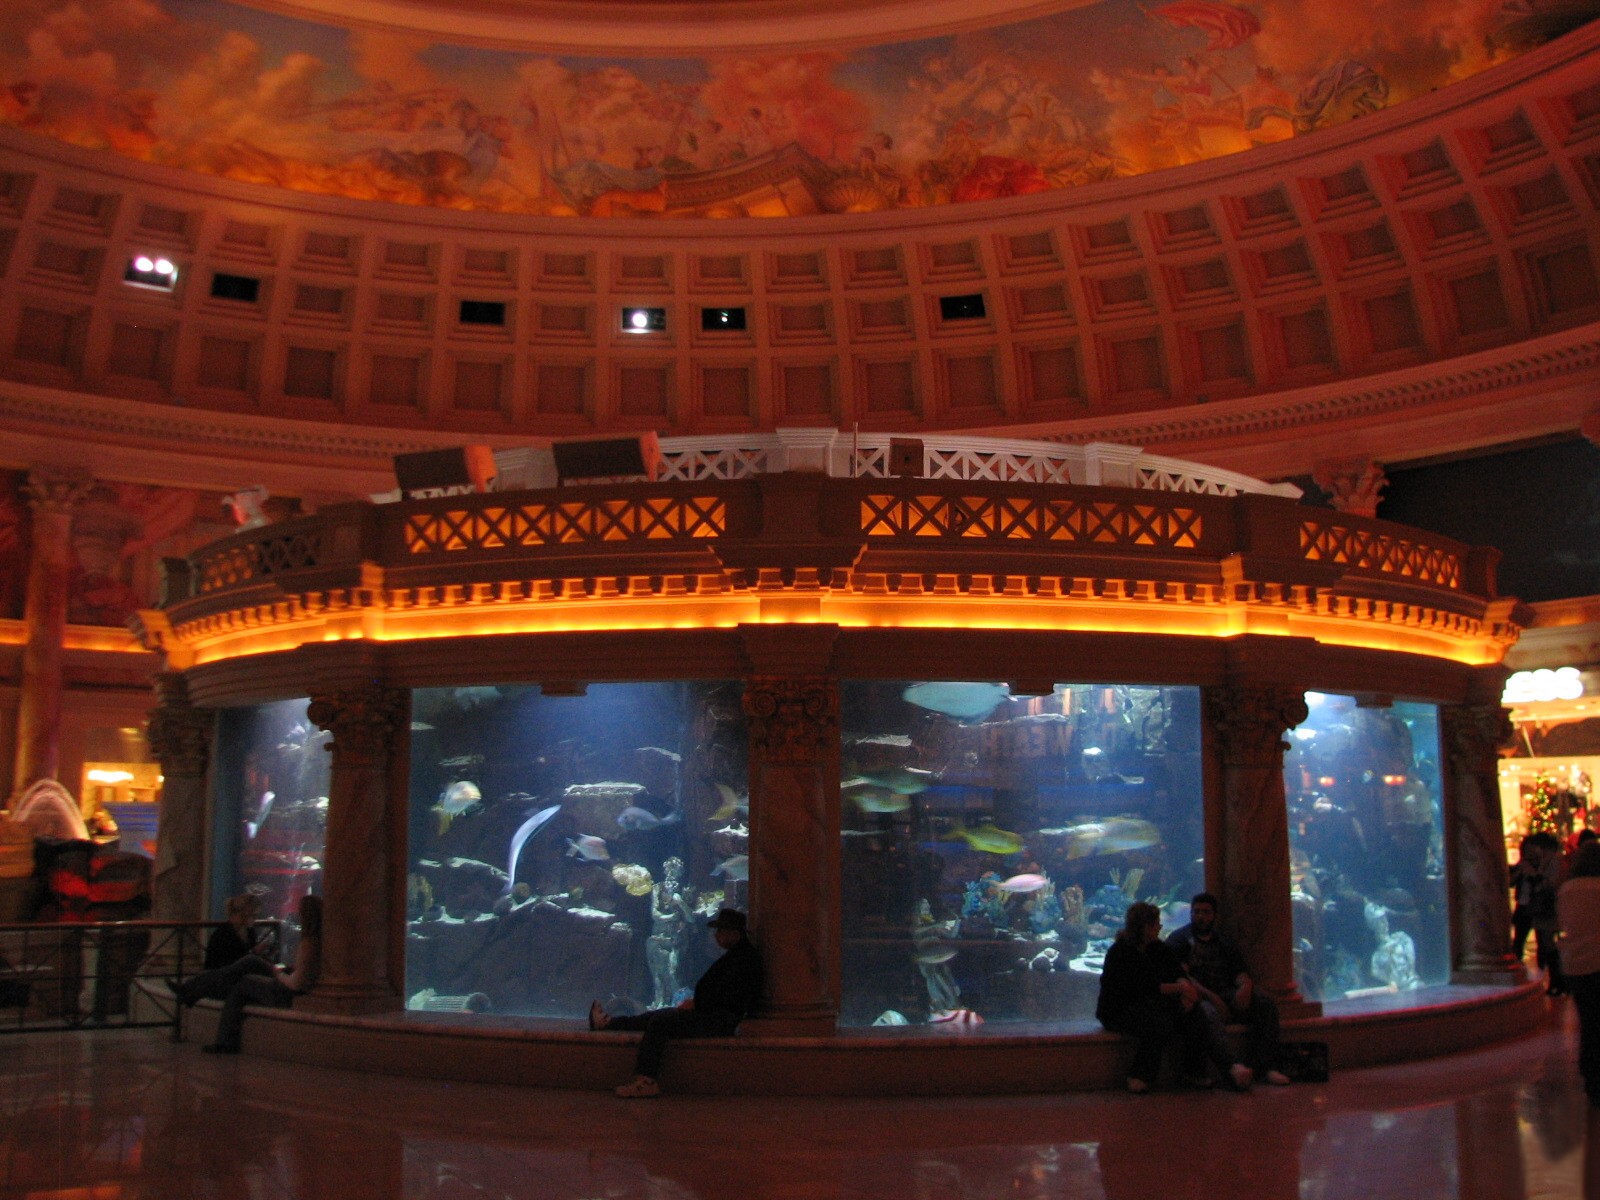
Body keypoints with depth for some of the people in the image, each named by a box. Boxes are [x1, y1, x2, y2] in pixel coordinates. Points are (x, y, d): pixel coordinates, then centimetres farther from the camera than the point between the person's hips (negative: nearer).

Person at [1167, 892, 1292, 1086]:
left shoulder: (1225, 942, 24)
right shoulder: (1178, 940, 8)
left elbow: (1240, 973, 15)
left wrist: (1246, 985, -12)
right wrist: (1211, 997, -18)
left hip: (1227, 994, 5)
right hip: (1198, 997, -5)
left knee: (1265, 1003, -20)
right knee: (1210, 1013, -39)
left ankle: (1263, 1067, -24)